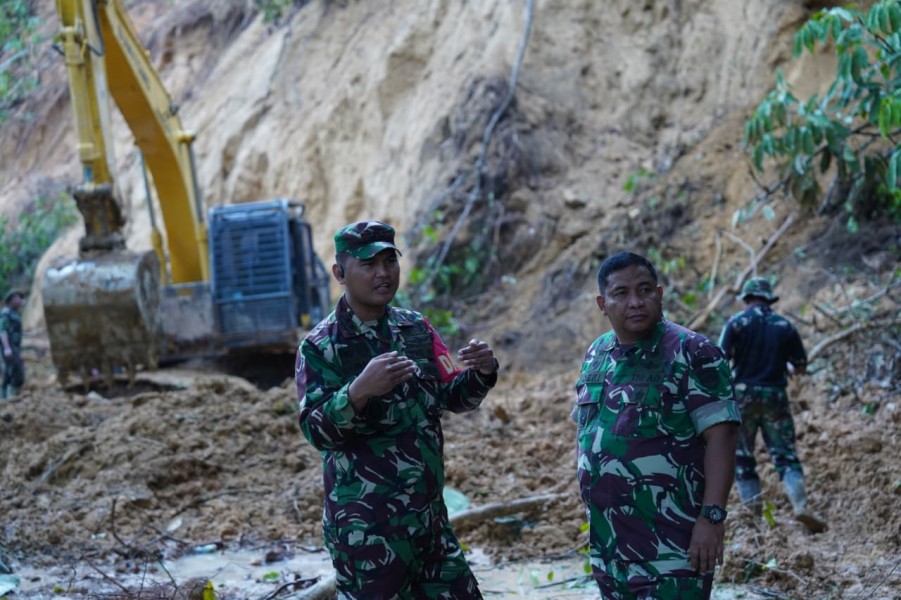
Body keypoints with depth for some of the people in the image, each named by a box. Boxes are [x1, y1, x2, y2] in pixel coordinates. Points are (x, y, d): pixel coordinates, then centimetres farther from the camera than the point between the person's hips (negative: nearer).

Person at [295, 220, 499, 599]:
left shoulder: (416, 328, 6)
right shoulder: (321, 346, -10)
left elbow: (452, 398, 10)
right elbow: (316, 431, -17)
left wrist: (481, 373, -11)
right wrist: (359, 390, -35)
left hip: (428, 515, 6)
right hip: (366, 527, -6)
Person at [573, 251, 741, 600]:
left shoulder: (691, 353, -10)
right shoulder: (596, 355, 10)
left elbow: (721, 435, -15)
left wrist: (713, 516, -21)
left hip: (671, 543, -7)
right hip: (610, 542, 7)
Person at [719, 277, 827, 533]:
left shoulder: (736, 323, -2)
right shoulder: (785, 326, 6)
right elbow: (801, 366, 10)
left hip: (743, 394, -2)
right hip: (775, 396, 2)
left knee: (741, 455, 9)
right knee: (785, 454, 4)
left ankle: (754, 509, 4)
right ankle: (801, 506, -12)